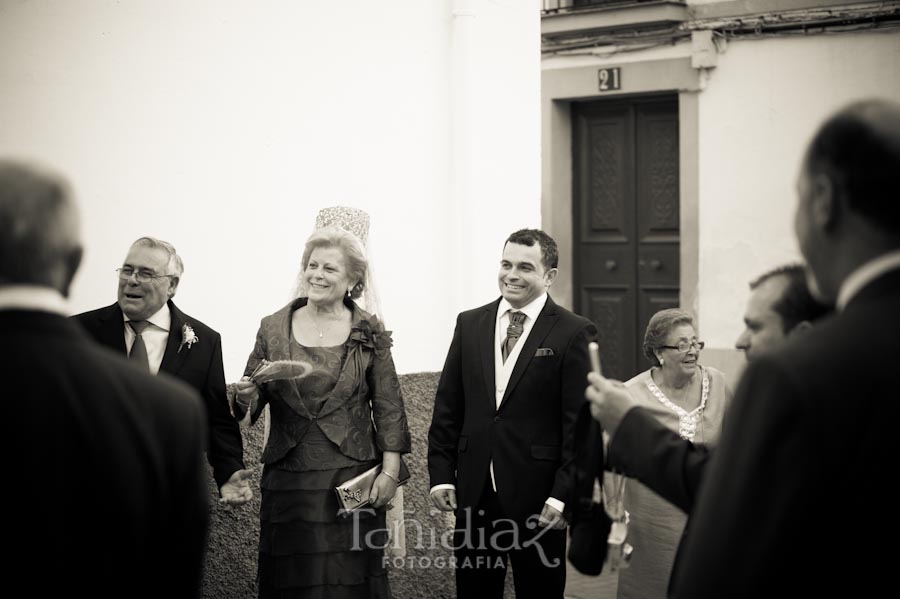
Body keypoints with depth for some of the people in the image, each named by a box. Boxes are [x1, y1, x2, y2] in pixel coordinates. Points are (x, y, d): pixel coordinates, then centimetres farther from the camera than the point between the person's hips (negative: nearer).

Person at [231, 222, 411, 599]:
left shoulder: (370, 334, 1)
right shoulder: (273, 329, 5)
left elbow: (388, 408, 2)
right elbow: (252, 397, 9)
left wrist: (390, 472, -5)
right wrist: (247, 396, -14)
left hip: (352, 479, -1)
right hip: (288, 478, 1)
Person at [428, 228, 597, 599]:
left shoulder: (574, 334, -6)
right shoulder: (470, 324, 8)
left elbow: (582, 424, -8)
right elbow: (447, 406, 9)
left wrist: (564, 494, -13)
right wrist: (441, 474, 2)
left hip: (538, 496, -4)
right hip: (473, 492, 4)